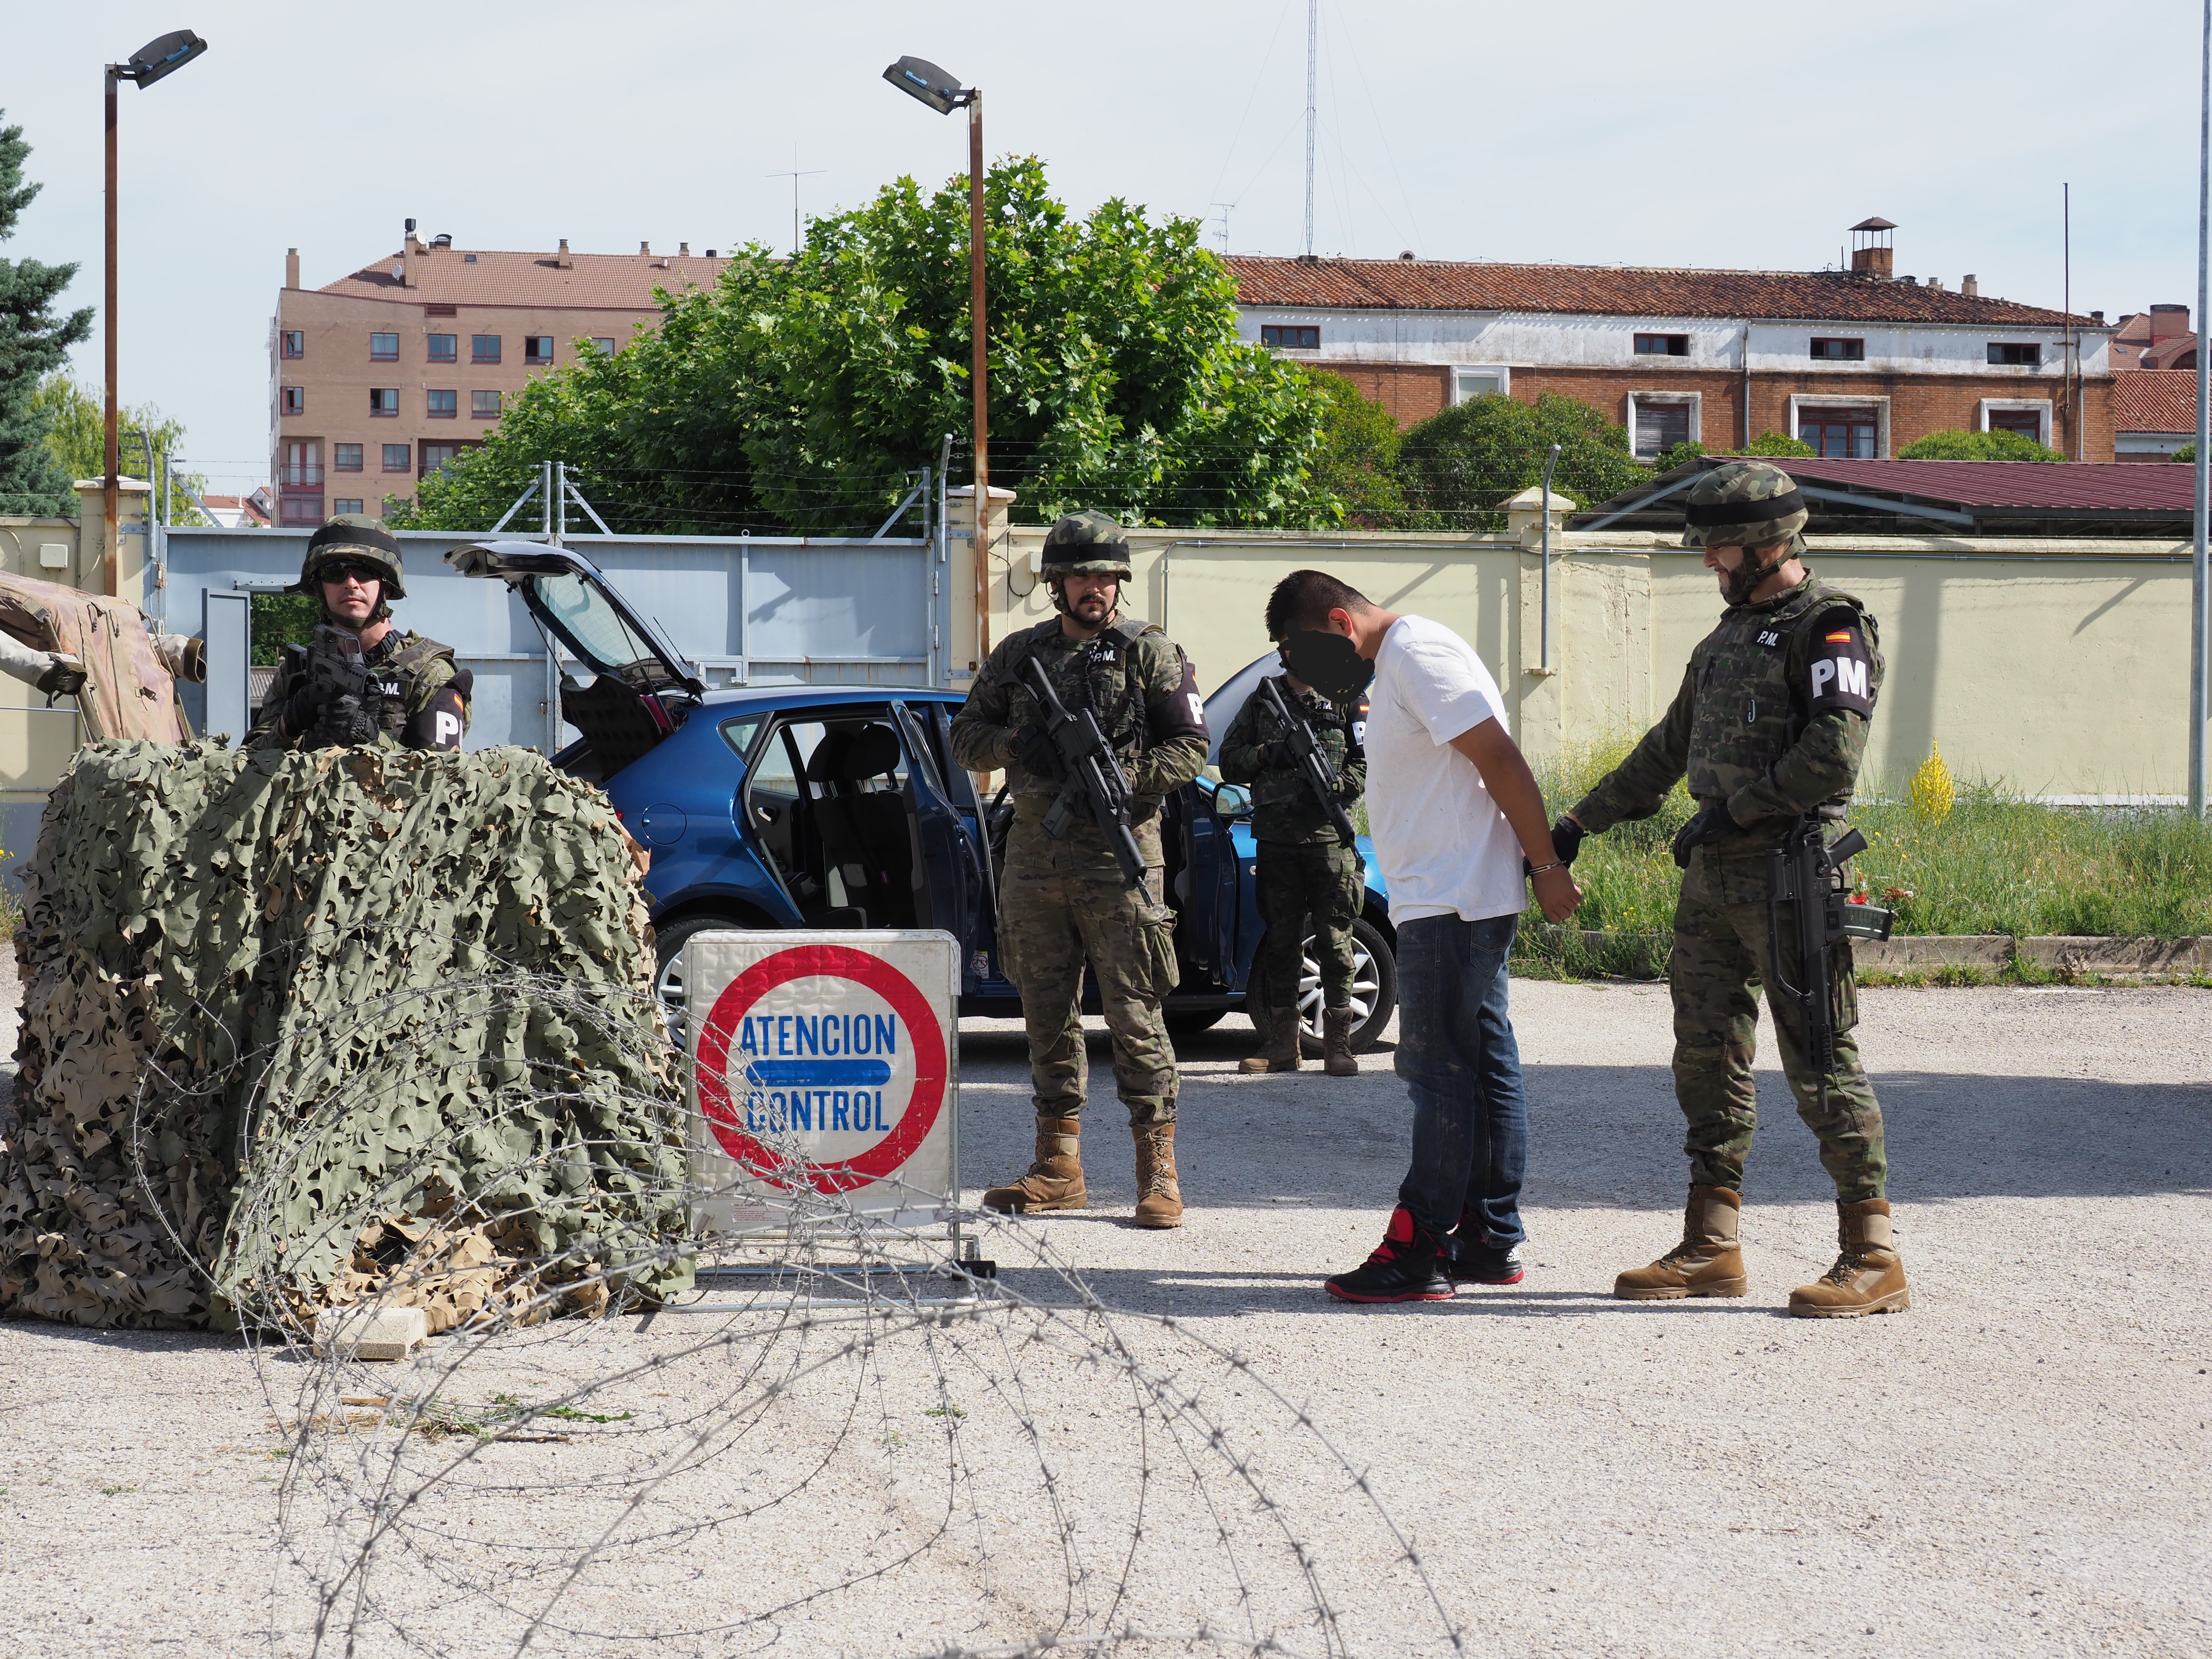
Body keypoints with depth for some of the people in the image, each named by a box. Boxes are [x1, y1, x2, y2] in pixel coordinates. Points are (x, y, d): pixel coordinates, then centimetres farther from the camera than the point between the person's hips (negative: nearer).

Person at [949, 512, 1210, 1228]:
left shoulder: (1150, 653, 2)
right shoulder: (1019, 654, 13)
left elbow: (1190, 747, -1)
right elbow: (965, 737, 15)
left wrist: (1123, 780, -15)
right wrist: (1015, 743, -5)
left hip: (1118, 854, -4)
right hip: (1034, 854, 5)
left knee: (1135, 1013, -7)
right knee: (1047, 1014, 9)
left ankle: (1159, 1170, -5)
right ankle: (1059, 1167, 16)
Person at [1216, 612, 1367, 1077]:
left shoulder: (1345, 697, 8)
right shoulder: (1263, 699, 14)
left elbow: (1369, 763, 3)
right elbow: (1229, 760, 12)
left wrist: (1334, 786, -15)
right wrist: (1271, 755, -7)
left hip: (1330, 836, -2)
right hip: (1276, 837, 2)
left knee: (1335, 942, -4)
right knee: (1281, 943, 5)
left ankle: (1338, 1045, -2)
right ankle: (1282, 1044, 10)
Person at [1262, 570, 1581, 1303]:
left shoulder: (1418, 654, -14)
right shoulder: (1393, 665, 19)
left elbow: (1501, 760, -18)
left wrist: (1548, 868, -17)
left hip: (1452, 904, -10)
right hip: (1446, 903, 10)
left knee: (1440, 1072, -9)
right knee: (1484, 1065, 11)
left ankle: (1420, 1251, -8)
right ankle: (1492, 1239, 16)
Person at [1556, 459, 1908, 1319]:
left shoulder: (1828, 628, -8)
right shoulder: (1728, 636, 19)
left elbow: (1833, 757, -19)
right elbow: (1667, 752, 27)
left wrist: (1731, 811, -15)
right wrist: (1578, 823, 26)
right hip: (1712, 877, 9)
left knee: (1821, 1062, -8)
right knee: (1707, 1058, 9)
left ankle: (1872, 1256, -5)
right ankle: (1710, 1248, 15)